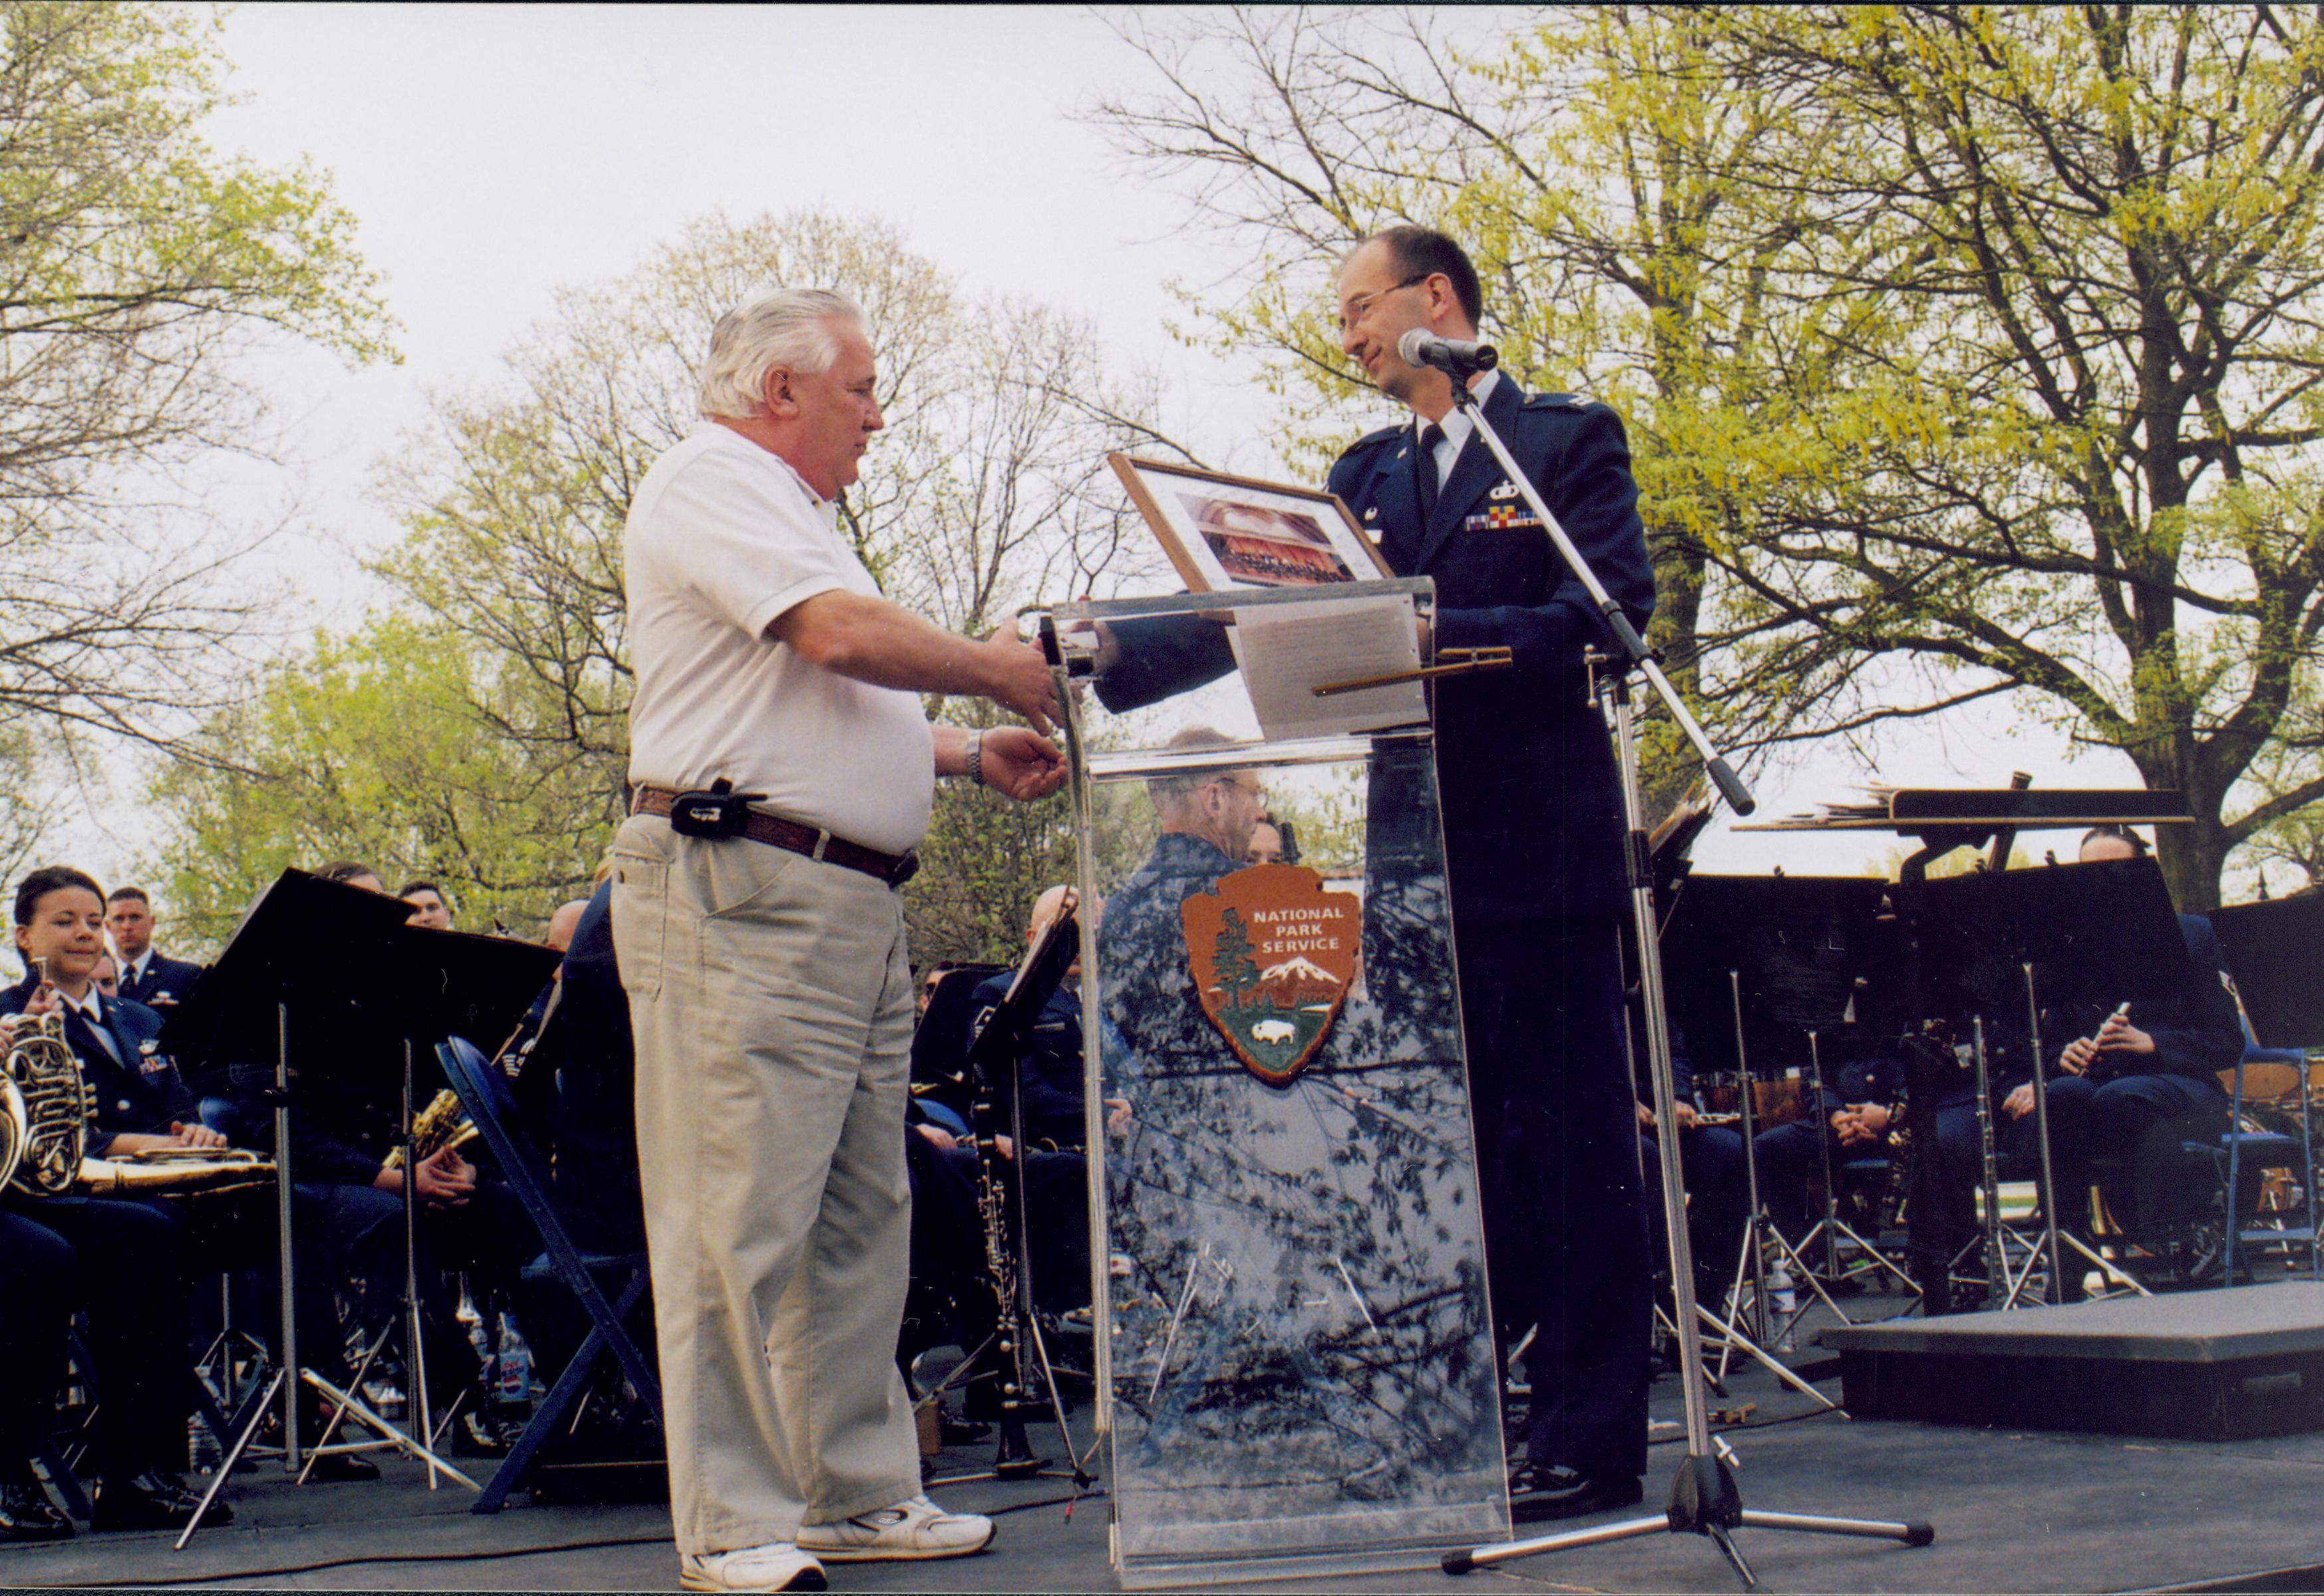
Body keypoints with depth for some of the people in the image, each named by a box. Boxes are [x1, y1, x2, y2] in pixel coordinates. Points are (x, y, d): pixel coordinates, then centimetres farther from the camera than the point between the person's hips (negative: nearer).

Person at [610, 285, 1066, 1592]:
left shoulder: (795, 513, 27)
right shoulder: (710, 484, -5)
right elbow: (846, 635, -19)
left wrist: (975, 755, 17)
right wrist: (1000, 671, -4)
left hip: (855, 906, 10)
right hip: (741, 892, -10)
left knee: (858, 1217, 11)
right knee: (741, 1217, -8)